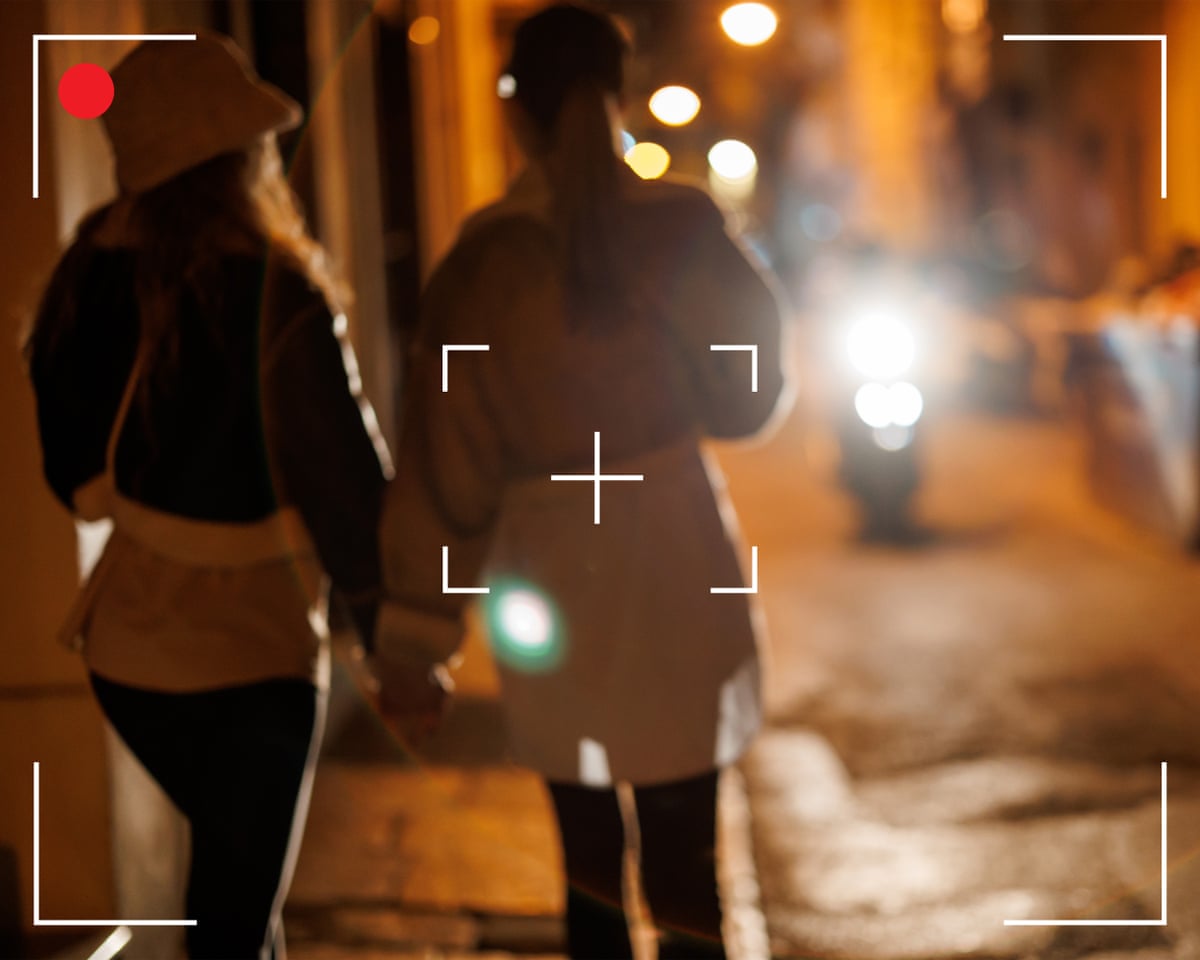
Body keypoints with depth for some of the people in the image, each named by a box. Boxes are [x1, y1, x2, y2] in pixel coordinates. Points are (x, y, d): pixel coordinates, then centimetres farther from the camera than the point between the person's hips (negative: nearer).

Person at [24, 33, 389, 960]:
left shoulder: (93, 277, -1)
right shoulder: (273, 295, -20)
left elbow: (79, 471, 6)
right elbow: (345, 483, -17)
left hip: (124, 646, 6)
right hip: (247, 657, -6)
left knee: (239, 874, 26)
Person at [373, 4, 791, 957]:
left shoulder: (483, 259, -6)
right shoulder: (684, 225, -6)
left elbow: (445, 469, -7)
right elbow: (749, 393, 5)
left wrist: (416, 644, -2)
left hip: (554, 584, 0)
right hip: (679, 569, 0)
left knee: (590, 867, 16)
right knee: (685, 872, 4)